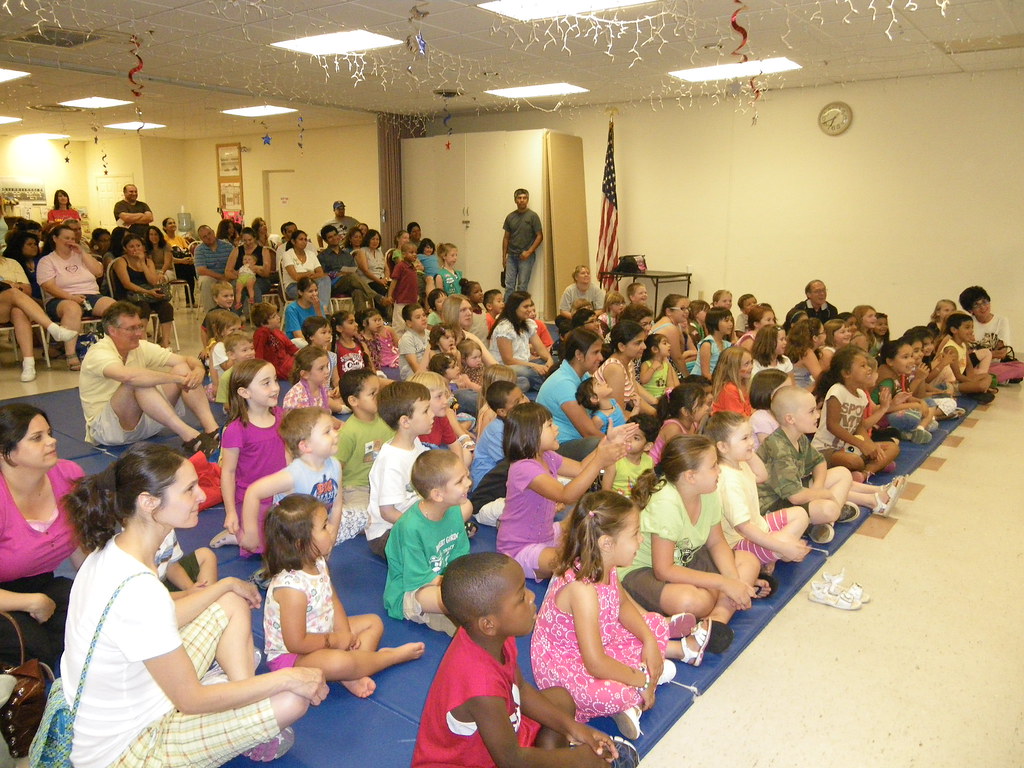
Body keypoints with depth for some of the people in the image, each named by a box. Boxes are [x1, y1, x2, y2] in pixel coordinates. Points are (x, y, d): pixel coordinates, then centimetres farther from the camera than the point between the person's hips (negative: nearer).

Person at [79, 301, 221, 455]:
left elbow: (187, 360, -2)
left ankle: (212, 429, -29)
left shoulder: (142, 347, 3)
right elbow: (128, 375, -40)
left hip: (143, 421, 7)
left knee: (182, 368, -12)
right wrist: (177, 378, -35)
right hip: (105, 429, -7)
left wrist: (198, 370, -27)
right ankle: (188, 435, -41)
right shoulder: (98, 354, -18)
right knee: (137, 383, -35)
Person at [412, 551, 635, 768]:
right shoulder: (481, 684, -38)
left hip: (494, 732, 9)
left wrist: (571, 727, -2)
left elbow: (520, 689, 4)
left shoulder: (490, 637, -14)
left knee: (560, 698, 13)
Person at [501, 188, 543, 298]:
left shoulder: (533, 216, -2)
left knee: (522, 287, -3)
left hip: (526, 257, -3)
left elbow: (539, 236, -3)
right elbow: (506, 237, 15)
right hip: (511, 256, 4)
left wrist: (529, 252, -13)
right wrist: (504, 256, 9)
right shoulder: (510, 217, 10)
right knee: (509, 286, 0)